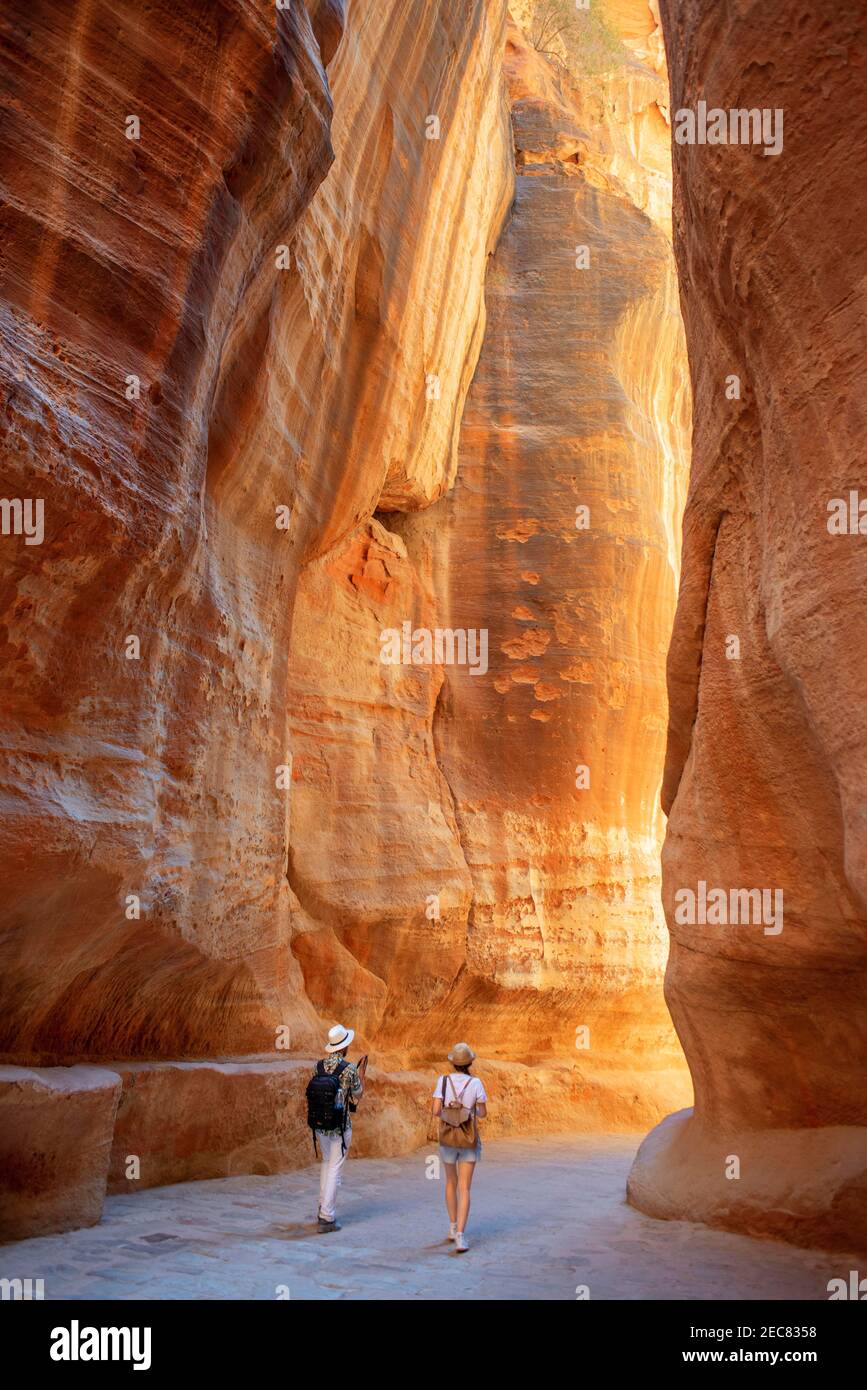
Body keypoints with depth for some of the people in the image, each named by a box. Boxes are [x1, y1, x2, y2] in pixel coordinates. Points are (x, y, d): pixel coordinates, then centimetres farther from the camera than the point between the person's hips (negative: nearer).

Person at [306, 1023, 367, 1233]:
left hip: (319, 1125, 5)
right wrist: (362, 1074, 8)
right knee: (335, 1169, 2)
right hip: (340, 1127, -5)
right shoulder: (349, 1069, -15)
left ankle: (323, 1208, 28)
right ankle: (327, 1218, 3)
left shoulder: (318, 1066, -1)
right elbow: (357, 1097, -3)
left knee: (326, 1163, 23)